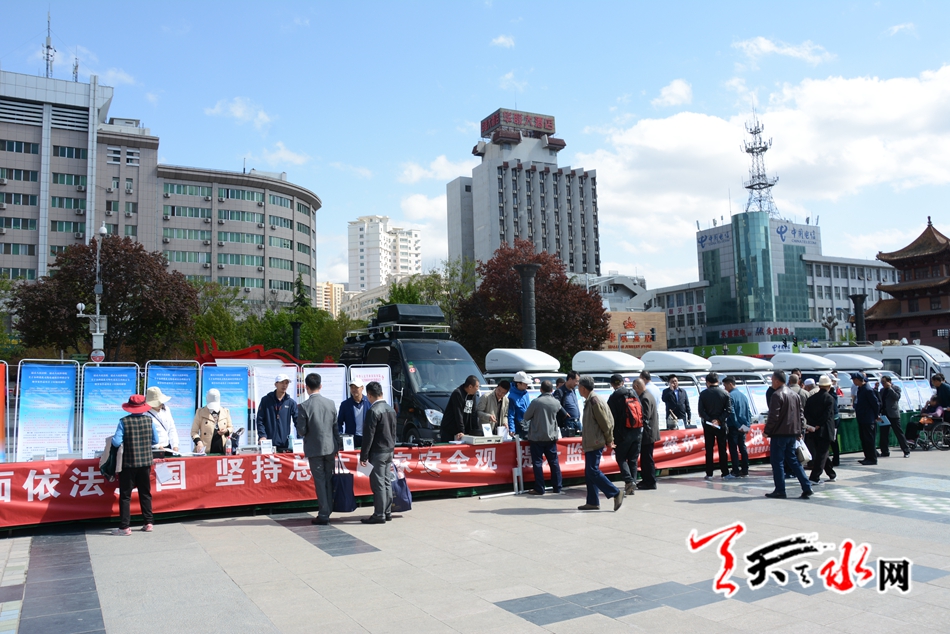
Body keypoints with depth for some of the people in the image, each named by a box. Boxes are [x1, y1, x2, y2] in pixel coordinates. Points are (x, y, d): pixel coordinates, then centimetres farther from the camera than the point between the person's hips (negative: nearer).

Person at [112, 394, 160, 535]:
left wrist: (113, 438, 6)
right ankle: (148, 523, 18)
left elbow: (116, 442, -16)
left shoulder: (124, 421, -12)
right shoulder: (149, 420, -2)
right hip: (145, 462, 3)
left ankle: (125, 526, 2)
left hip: (129, 463, -3)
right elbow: (155, 441, 2)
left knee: (125, 495, 4)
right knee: (145, 493, 14)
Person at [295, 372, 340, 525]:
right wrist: (338, 444, 15)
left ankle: (323, 515, 4)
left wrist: (302, 433, 11)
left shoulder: (304, 406, -13)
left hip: (314, 449, -4)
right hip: (330, 447, 4)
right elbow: (336, 427, 5)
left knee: (320, 481, 2)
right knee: (329, 480, 13)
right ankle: (327, 512, 21)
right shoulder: (330, 403, -1)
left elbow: (301, 431, -11)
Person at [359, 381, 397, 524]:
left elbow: (369, 436, -17)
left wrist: (363, 456, -13)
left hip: (377, 452, -8)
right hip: (389, 451, 8)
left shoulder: (373, 411, -17)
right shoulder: (391, 409, 9)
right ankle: (387, 512, 19)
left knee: (378, 484, -3)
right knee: (386, 482, 13)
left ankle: (379, 515, 0)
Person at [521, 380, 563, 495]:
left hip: (537, 437, -4)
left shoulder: (536, 402, -13)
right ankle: (557, 487, 17)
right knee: (554, 462, 12)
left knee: (537, 462, 2)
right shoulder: (556, 403, -2)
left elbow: (526, 417, -3)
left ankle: (539, 489, 1)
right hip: (551, 436, 4)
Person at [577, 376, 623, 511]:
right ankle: (592, 502, 14)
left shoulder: (594, 401, -16)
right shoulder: (589, 401, 14)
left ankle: (616, 493, -4)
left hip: (595, 444, -10)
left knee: (593, 472, -11)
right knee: (589, 473, 10)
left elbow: (605, 422, -16)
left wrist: (609, 440, -8)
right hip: (590, 443, 10)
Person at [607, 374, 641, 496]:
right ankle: (633, 484, 11)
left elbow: (611, 418, -9)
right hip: (637, 432, 5)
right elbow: (642, 412, 11)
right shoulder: (634, 394, 7)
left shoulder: (613, 398, -9)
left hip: (623, 433, -5)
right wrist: (640, 429, 17)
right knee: (633, 459, 12)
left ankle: (629, 480, -14)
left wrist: (610, 435, -3)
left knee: (621, 458, 5)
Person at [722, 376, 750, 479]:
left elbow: (731, 413, -18)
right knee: (742, 448, 13)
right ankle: (745, 471, 17)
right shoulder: (743, 395, 10)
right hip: (743, 427, 7)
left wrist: (737, 425, -13)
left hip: (733, 427, -7)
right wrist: (748, 425, 10)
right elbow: (749, 411, 11)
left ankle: (736, 472, -2)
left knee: (733, 449, -2)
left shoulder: (730, 396, -13)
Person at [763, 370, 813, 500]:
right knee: (793, 460, 14)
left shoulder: (777, 395, -14)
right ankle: (806, 488, 10)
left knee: (777, 461, -1)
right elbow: (800, 414, 17)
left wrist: (767, 431, -9)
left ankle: (780, 490, 2)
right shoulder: (794, 394, 14)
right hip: (792, 433, 8)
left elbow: (773, 416, -18)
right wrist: (799, 431, 20)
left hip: (779, 434, -8)